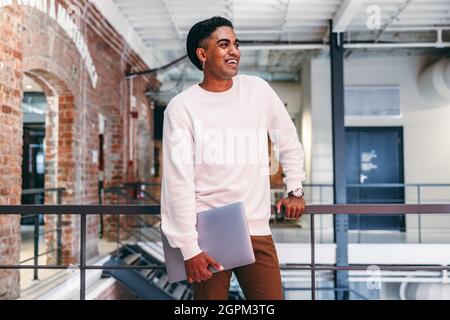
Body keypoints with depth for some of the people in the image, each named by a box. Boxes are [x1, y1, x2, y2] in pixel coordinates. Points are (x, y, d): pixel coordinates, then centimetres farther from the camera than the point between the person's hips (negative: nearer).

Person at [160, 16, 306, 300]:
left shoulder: (258, 90, 8)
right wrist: (189, 248, -12)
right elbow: (179, 183, -8)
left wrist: (295, 191, 15)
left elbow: (290, 143, 21)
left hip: (257, 231, 3)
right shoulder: (181, 107, -4)